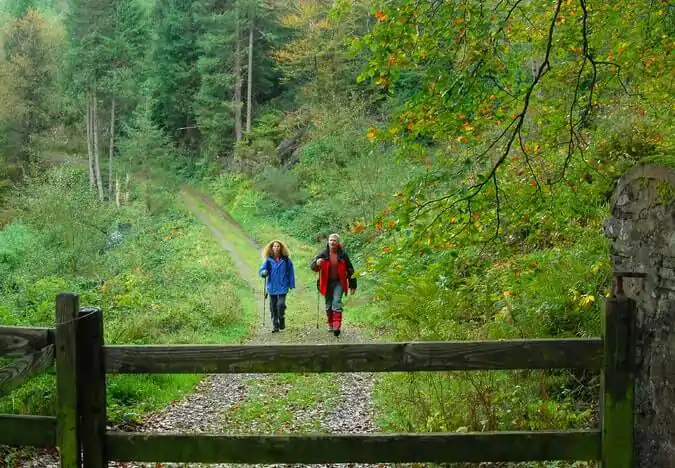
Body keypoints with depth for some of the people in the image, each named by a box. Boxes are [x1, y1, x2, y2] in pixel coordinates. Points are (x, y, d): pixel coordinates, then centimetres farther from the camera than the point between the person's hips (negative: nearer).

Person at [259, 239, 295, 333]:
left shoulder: (286, 259, 0)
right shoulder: (268, 260, 1)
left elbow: (290, 272, 7)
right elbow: (261, 270, -6)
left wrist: (291, 284, 6)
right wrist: (263, 272, -29)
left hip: (282, 286, -2)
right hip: (272, 286, 2)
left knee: (281, 304, -15)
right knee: (273, 306, 5)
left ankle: (282, 321, 10)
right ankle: (275, 326, 18)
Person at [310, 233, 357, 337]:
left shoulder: (343, 255, -2)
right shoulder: (323, 255, -2)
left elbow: (350, 270, 6)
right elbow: (313, 267, -7)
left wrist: (352, 285, 5)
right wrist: (317, 263, -31)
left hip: (339, 283, -2)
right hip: (327, 283, 2)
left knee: (337, 302, -16)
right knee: (328, 305, 10)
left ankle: (337, 326, -21)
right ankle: (330, 324, 27)